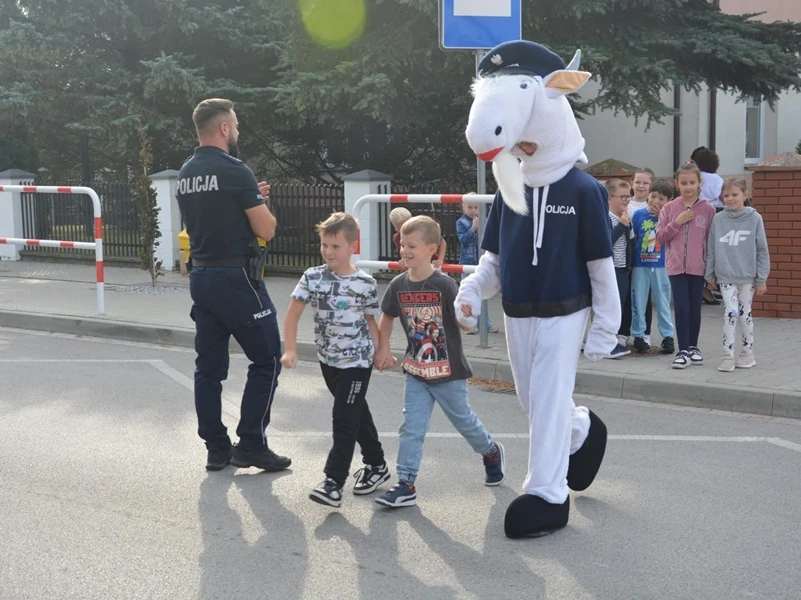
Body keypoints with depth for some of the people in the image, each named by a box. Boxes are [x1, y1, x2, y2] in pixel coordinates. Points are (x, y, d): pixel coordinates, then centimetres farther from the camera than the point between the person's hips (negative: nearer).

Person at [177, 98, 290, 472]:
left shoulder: (185, 174, 10)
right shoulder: (234, 171, -15)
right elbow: (266, 231, -14)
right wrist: (261, 205, 6)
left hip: (200, 276, 8)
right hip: (235, 278, -8)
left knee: (209, 365, 10)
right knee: (266, 360, 3)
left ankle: (217, 448, 15)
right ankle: (251, 445, 3)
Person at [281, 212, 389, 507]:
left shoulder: (365, 283, -11)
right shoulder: (313, 277, -7)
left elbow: (371, 321, 0)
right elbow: (293, 314, -6)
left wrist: (380, 353, -4)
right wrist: (290, 350, -14)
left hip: (357, 361, -4)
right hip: (328, 359, 4)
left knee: (345, 420, -7)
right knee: (356, 413, 18)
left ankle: (333, 483, -8)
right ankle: (376, 464, 35)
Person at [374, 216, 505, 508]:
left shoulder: (444, 285, -18)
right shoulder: (398, 286, -3)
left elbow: (465, 323, -16)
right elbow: (387, 317, 14)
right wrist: (384, 349, 7)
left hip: (448, 371, -4)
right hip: (416, 371, 4)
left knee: (463, 419, 15)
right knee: (411, 428, -1)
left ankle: (491, 453, 42)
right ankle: (406, 485, 3)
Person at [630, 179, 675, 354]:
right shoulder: (639, 215, -1)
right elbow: (633, 239, 4)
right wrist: (630, 261, 1)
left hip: (661, 266, -1)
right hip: (640, 265, 1)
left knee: (663, 302, 8)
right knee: (638, 302, 7)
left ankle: (668, 336, 16)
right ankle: (638, 335, 17)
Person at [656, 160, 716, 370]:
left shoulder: (708, 209, 0)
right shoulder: (669, 208, 1)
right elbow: (660, 238, 2)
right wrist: (676, 222, -12)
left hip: (698, 267, 0)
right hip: (676, 266, 0)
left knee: (695, 309, 10)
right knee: (681, 308, -6)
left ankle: (693, 347, 25)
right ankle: (683, 351, -1)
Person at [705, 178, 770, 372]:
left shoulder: (754, 219, -5)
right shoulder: (718, 219, 0)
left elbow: (762, 250, -2)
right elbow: (712, 248, 7)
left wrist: (761, 279, -3)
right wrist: (711, 274, 8)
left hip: (747, 276, 0)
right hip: (726, 276, 1)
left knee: (745, 314, 9)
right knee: (730, 313, -7)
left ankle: (747, 353, 23)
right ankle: (728, 356, -2)